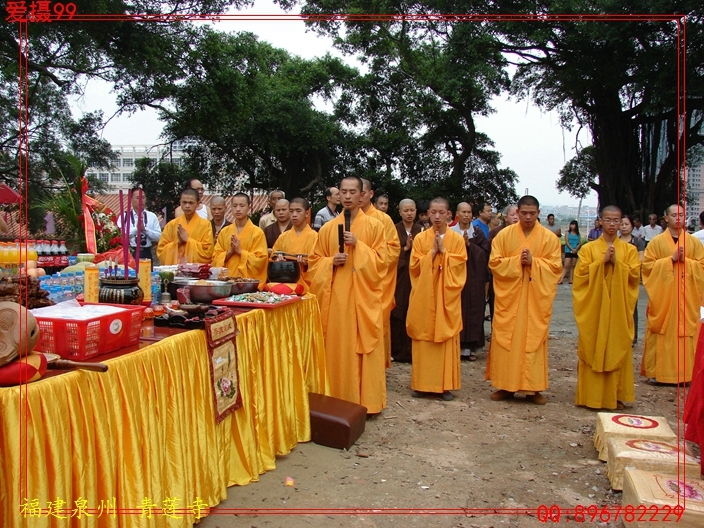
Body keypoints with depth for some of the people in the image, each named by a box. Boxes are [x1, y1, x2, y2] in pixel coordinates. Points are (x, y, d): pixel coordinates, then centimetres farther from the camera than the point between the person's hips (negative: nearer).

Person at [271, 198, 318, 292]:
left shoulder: (314, 236, -3)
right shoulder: (283, 237, 9)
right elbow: (274, 257, 16)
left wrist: (306, 263, -21)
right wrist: (278, 260, -4)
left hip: (305, 285, -3)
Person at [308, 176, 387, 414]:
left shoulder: (374, 226, 2)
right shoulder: (327, 228, 10)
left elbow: (380, 261, -3)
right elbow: (314, 261, 12)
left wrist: (358, 245, -14)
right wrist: (331, 261, -7)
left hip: (364, 296, -2)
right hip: (336, 297, 2)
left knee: (364, 347, 0)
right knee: (337, 347, 5)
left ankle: (366, 401, 10)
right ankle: (338, 399, 16)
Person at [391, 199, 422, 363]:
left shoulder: (422, 230, 6)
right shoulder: (394, 229, 5)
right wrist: (406, 248, -13)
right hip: (398, 276, 0)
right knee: (397, 312, -1)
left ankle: (413, 350, 6)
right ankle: (397, 350, 8)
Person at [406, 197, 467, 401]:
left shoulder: (457, 239, 2)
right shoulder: (420, 238, 4)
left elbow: (459, 267, -4)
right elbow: (414, 266, -1)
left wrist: (443, 251, -12)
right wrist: (432, 252, -10)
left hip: (446, 298, -1)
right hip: (424, 297, 1)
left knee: (446, 340, 1)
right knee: (423, 340, 2)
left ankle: (446, 385, 10)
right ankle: (422, 383, 11)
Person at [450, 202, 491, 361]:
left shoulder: (478, 233, 8)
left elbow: (485, 253, -2)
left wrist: (469, 245, -12)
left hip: (474, 278, 2)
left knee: (473, 310, 2)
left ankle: (471, 347, 10)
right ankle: (456, 346, 5)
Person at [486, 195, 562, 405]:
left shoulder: (549, 238, 2)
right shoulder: (504, 235, 2)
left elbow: (555, 266, -2)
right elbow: (494, 262, -2)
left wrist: (533, 262, -16)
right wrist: (517, 261, -14)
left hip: (537, 298, 0)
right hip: (509, 296, 0)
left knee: (534, 339, 3)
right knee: (506, 338, 2)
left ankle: (534, 387, 12)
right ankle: (505, 385, 12)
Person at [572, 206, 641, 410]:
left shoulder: (629, 250, 8)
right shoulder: (588, 248, 4)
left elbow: (634, 276, -2)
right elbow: (580, 274, -6)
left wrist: (616, 263, -13)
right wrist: (602, 261, -13)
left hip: (619, 308, 1)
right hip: (594, 308, -1)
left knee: (618, 350, 3)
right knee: (592, 349, 0)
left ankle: (617, 395, 13)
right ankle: (591, 394, 8)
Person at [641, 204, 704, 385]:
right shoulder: (656, 241, 4)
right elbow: (648, 265, -4)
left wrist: (685, 260, -10)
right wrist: (671, 259, -12)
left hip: (687, 298, 2)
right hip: (662, 296, -1)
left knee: (685, 333, 0)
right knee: (661, 334, 0)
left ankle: (684, 372, 10)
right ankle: (656, 371, 8)